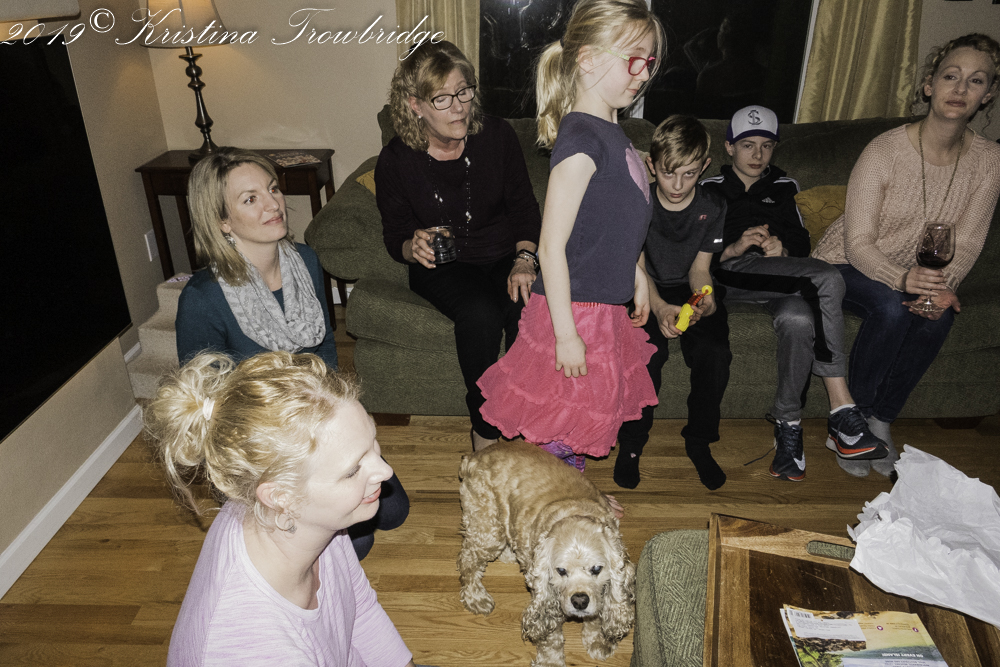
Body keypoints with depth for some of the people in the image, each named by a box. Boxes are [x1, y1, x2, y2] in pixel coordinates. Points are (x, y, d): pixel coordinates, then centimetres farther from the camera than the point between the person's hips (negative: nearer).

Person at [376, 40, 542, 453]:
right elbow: (394, 237, 1)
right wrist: (413, 247, -24)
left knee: (529, 310, -31)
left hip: (504, 256, 2)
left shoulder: (496, 134, -5)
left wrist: (525, 257, -15)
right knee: (481, 313, -33)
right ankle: (485, 430, -12)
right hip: (441, 267, -1)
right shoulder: (396, 161, -9)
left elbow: (523, 204, 2)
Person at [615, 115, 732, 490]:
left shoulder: (713, 207, -2)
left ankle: (699, 441, -3)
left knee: (715, 352, -25)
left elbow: (700, 266, 0)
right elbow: (637, 266, -13)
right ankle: (631, 443, -11)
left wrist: (705, 299, -24)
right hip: (645, 292, -2)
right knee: (649, 351, -31)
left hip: (689, 290, 2)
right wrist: (659, 307, -32)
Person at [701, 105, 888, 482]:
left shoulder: (781, 187, 29)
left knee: (798, 318, -37)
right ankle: (842, 412, -31)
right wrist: (736, 248, -15)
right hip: (730, 274, -3)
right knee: (829, 279, -32)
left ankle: (788, 425, -29)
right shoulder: (711, 189, 18)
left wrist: (783, 249, -5)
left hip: (782, 278, 4)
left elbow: (802, 242, 19)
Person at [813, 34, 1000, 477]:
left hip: (919, 274, 4)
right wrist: (902, 278, -38)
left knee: (937, 316, -28)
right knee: (892, 308, -33)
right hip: (847, 264, -3)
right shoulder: (885, 150, -19)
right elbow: (859, 243, -20)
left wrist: (945, 284, -24)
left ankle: (881, 422, -10)